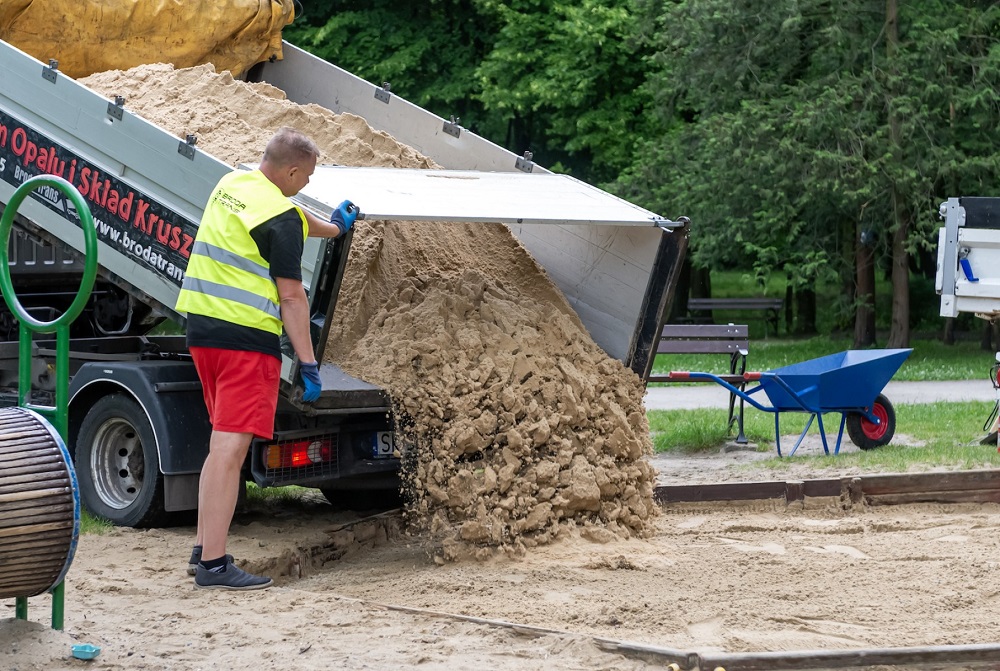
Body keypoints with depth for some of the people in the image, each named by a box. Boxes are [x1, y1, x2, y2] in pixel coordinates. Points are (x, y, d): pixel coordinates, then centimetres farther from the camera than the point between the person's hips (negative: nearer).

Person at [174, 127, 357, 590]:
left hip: (203, 326, 9)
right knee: (231, 447, -10)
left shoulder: (230, 184, 12)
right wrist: (308, 363, -10)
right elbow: (291, 296, -14)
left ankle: (203, 550, 20)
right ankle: (213, 564, -11)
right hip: (247, 338, -9)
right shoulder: (281, 219, -14)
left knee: (223, 443, 17)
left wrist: (332, 228, 49)